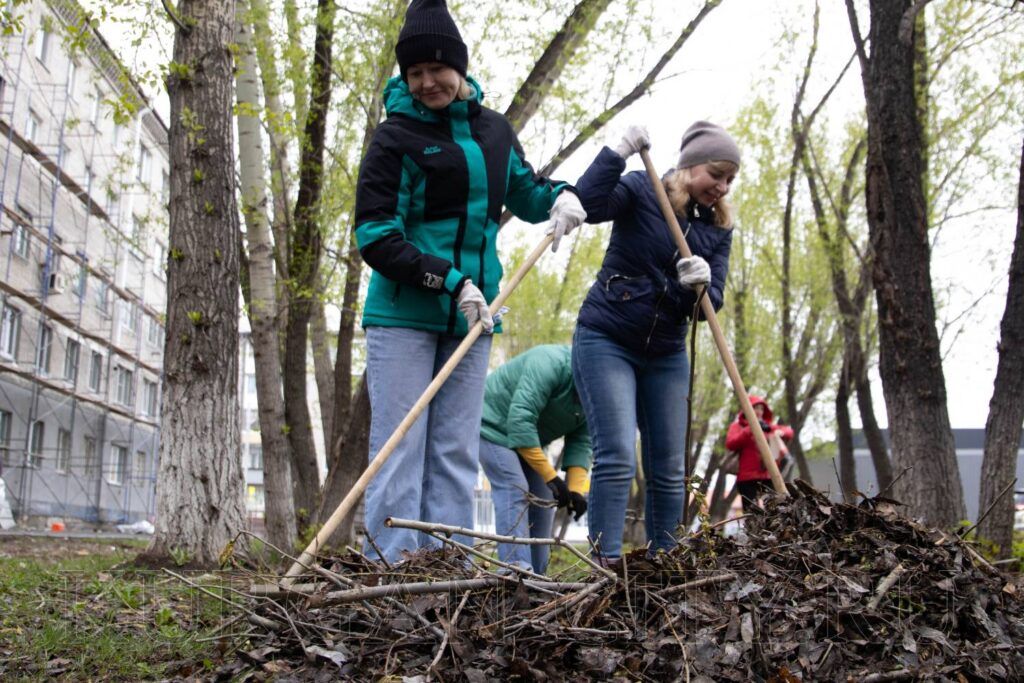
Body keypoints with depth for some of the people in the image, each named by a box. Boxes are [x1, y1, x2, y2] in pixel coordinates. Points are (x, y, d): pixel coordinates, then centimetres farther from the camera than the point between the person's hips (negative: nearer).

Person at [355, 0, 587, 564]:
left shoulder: (493, 130, 11)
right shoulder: (397, 136, -6)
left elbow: (524, 193, 25)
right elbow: (374, 235, -12)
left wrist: (560, 196, 2)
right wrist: (450, 281, -21)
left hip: (469, 315, 5)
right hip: (403, 313, -5)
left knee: (455, 454, 6)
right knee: (399, 451, -4)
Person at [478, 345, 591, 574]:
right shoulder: (551, 363, -33)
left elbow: (580, 445, -8)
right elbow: (520, 419, -38)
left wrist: (576, 490, -24)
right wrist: (551, 476, -37)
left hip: (528, 436, 9)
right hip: (492, 424, -9)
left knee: (544, 500, 3)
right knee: (514, 492, -22)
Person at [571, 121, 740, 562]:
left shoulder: (718, 229, 6)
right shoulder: (641, 191, -6)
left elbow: (712, 303, -1)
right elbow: (588, 204, -25)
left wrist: (699, 286, -23)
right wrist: (620, 151, -26)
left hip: (666, 355, 6)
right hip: (606, 340, -5)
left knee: (669, 471, 5)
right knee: (617, 459, -16)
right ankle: (606, 566, -13)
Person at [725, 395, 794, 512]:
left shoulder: (767, 425, 22)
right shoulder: (738, 426, 9)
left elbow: (789, 431, 22)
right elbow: (730, 444, -8)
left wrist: (781, 432, -2)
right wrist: (750, 430, -15)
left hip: (769, 477, 4)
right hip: (748, 479, -4)